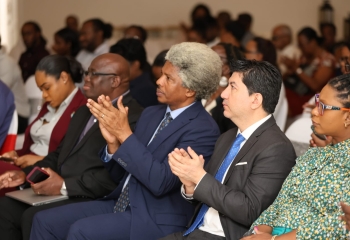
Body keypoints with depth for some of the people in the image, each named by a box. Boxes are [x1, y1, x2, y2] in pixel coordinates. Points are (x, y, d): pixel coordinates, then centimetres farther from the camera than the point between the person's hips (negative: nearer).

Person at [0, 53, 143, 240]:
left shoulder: (133, 117, -13)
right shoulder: (84, 112, 21)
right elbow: (60, 154, 24)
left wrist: (65, 186, -20)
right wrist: (25, 174, 8)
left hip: (93, 199, -9)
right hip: (59, 188, 9)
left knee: (34, 217, -25)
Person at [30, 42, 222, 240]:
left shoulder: (203, 129, -13)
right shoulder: (151, 114, 11)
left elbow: (161, 182, -24)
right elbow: (117, 173, 12)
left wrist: (125, 134, -23)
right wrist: (113, 142, -10)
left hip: (157, 220, -8)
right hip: (121, 204, 8)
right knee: (45, 221, -3)